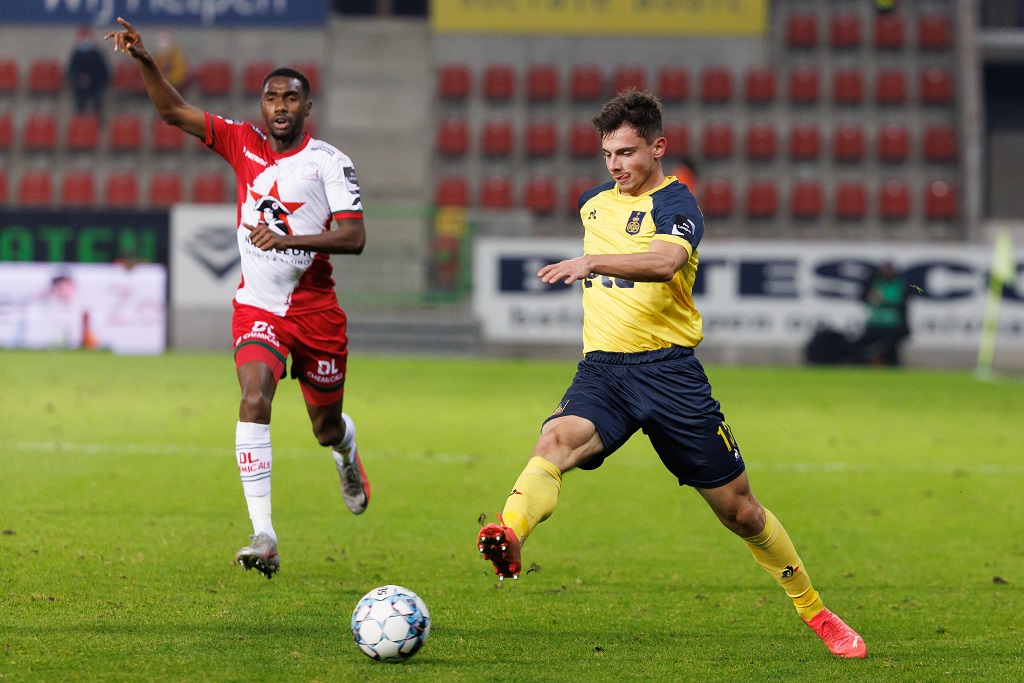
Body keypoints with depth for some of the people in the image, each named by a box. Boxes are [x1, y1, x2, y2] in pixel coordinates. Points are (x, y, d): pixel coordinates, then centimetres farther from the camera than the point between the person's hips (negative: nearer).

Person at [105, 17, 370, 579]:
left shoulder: (329, 162, -8)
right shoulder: (244, 144, 1)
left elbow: (353, 237, -15)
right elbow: (173, 112, 0)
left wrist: (290, 238, -27)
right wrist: (145, 61, -16)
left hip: (316, 310, -1)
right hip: (257, 306, 1)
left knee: (326, 428, 12)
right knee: (254, 396, -24)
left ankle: (347, 452, 54)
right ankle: (263, 534, -30)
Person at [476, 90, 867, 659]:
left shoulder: (677, 204, -7)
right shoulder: (594, 202, 13)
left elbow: (667, 260, -31)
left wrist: (594, 263, -43)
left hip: (669, 370, -4)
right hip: (601, 370, 4)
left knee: (739, 510, 2)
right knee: (557, 441, -31)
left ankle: (817, 614, 21)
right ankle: (510, 536, -57)